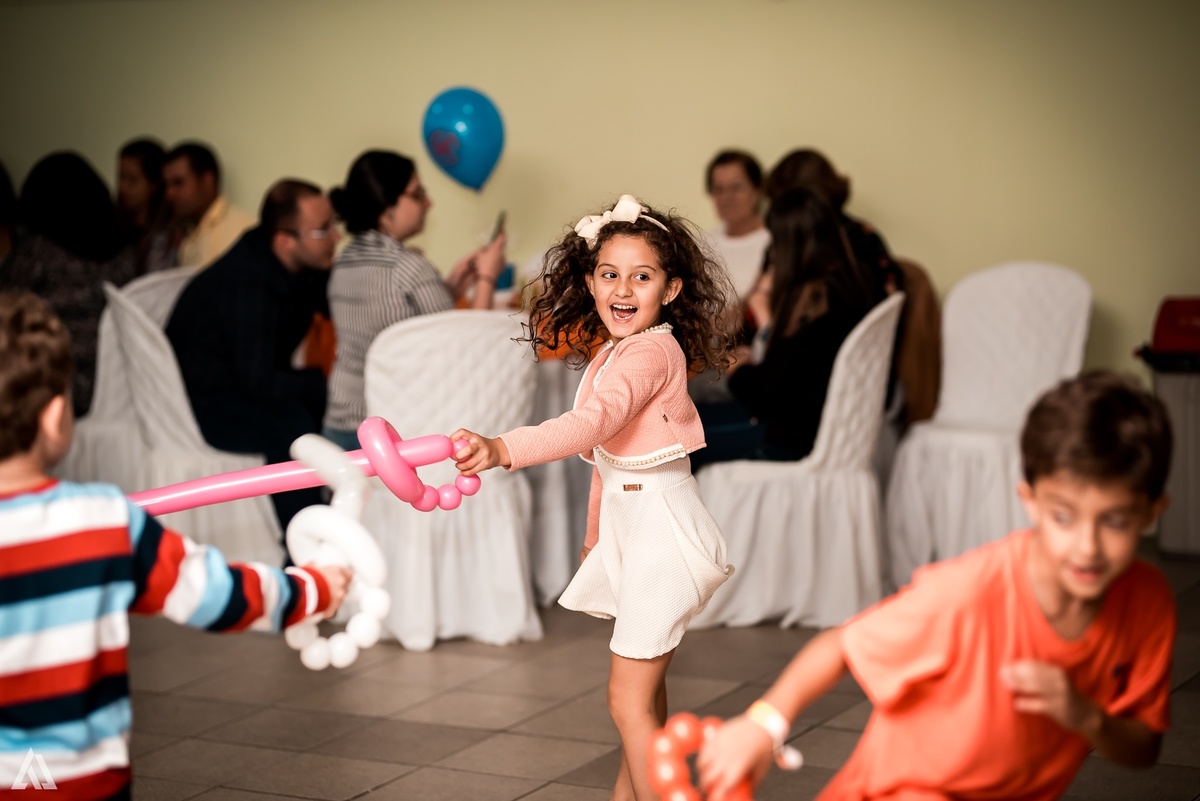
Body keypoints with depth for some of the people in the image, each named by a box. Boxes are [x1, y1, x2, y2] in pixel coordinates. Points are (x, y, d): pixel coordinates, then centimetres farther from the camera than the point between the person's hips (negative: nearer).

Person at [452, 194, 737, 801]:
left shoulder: (651, 352, -22)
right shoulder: (612, 354, 11)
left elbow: (592, 425, -39)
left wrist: (501, 450, -52)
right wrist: (595, 534, 27)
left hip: (661, 527, -10)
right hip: (630, 524, 10)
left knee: (629, 699, -10)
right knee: (643, 684, 25)